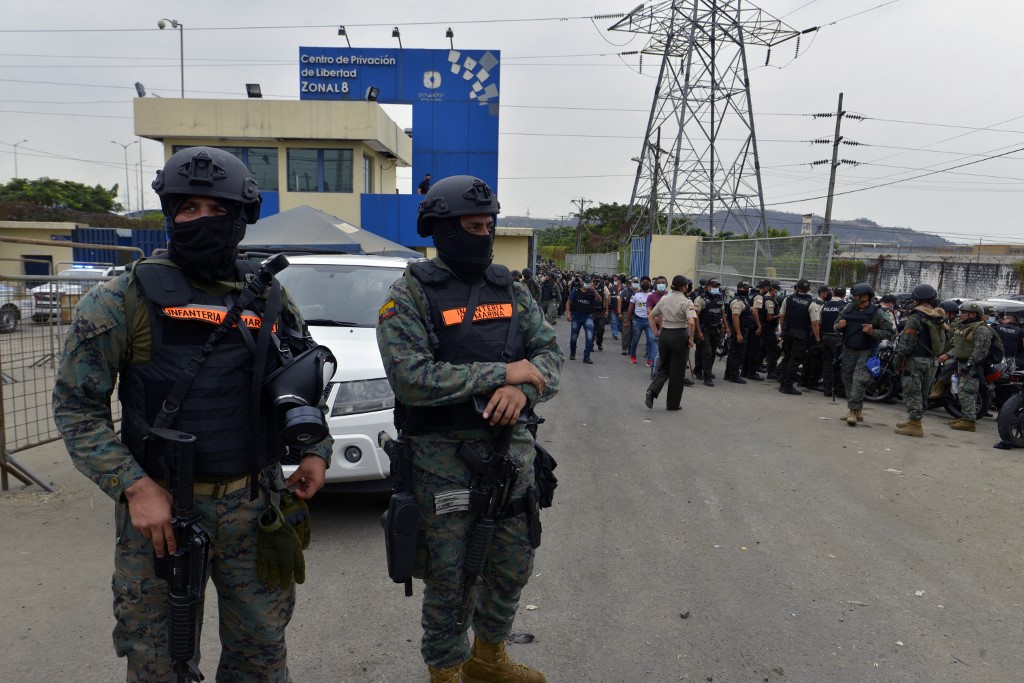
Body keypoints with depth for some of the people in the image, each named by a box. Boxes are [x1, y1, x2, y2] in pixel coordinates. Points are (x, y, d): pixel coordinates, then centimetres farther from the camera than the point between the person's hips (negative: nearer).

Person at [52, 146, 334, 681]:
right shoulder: (126, 300, -7)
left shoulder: (271, 300, 4)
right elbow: (75, 405, -6)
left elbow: (306, 385, 15)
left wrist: (315, 450, 1)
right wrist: (133, 486, -16)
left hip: (255, 508, 3)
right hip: (160, 508, -2)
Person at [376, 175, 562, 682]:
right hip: (443, 459, -5)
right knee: (449, 579, 9)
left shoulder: (511, 291, 8)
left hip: (511, 449, 5)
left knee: (514, 568, 18)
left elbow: (549, 351, 5)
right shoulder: (410, 295, -8)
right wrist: (502, 373, -19)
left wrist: (523, 388, -18)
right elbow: (410, 378, -20)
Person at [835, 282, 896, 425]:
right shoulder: (848, 309, 5)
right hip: (848, 350, 5)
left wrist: (872, 332, -23)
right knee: (848, 380, 10)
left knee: (859, 381, -14)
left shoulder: (877, 312, -7)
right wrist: (839, 326, -7)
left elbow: (889, 333, -9)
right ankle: (858, 410, 24)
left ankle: (853, 411, -11)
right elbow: (836, 325, 15)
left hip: (866, 352, -5)